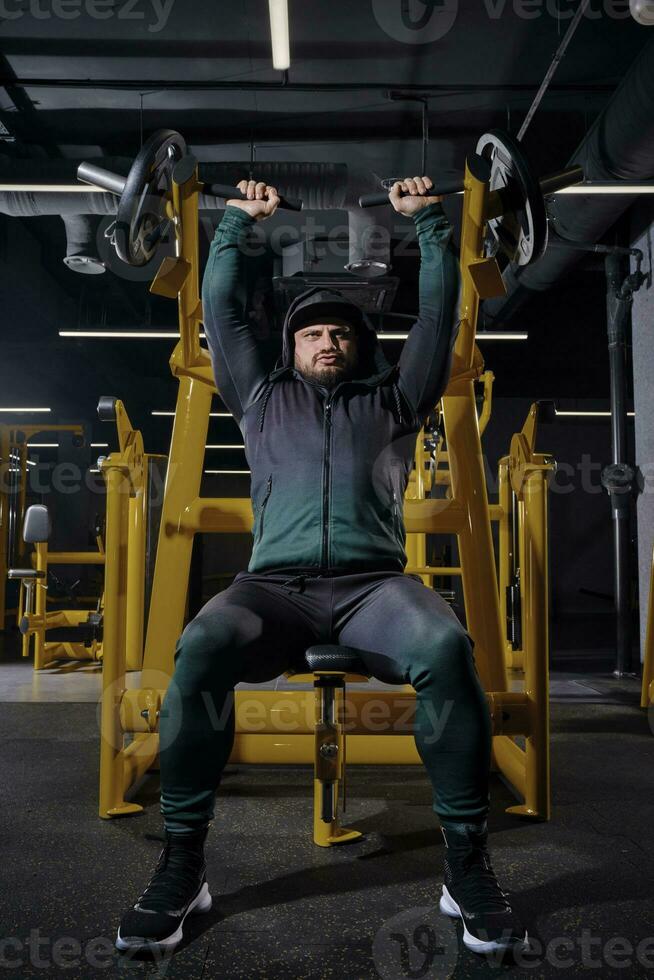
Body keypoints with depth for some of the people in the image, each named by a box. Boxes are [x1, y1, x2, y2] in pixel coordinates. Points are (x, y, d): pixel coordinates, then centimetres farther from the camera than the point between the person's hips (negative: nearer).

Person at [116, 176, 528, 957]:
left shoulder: (393, 399, 26)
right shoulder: (262, 398, 27)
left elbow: (438, 312, 28)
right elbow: (220, 310, 31)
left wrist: (427, 219, 31)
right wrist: (239, 221, 34)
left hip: (373, 583, 0)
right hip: (275, 585, 1)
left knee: (446, 647, -34)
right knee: (200, 649, -33)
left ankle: (467, 858, -18)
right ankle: (182, 862, -17)